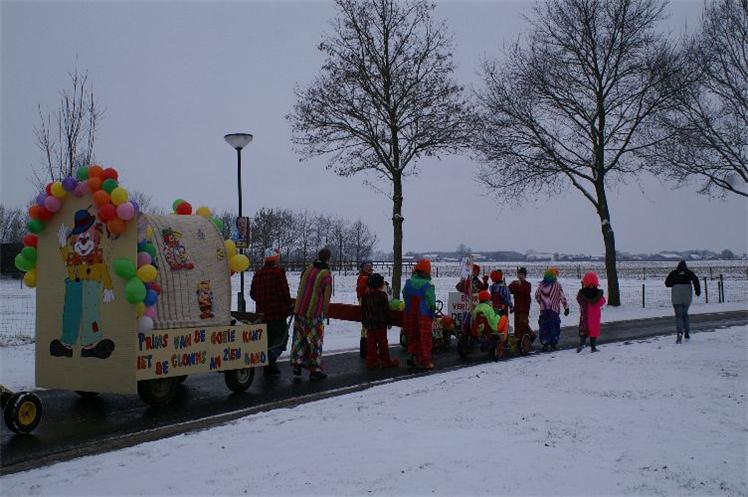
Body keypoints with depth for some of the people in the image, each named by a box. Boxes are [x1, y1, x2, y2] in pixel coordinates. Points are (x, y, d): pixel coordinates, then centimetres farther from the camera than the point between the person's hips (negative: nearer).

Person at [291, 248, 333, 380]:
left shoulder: (308, 269, 5)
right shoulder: (326, 275, -12)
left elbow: (300, 289, 12)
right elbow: (326, 297, -7)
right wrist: (324, 313, 6)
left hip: (299, 311, 5)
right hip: (315, 313, -5)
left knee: (299, 338, 15)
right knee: (315, 341, 4)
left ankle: (297, 365, 18)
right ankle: (315, 370, 9)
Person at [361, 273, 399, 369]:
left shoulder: (366, 295, 5)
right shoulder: (382, 295, -14)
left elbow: (363, 310, 10)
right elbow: (386, 310, -13)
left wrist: (364, 322, 18)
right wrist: (388, 321, -2)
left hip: (369, 324, 5)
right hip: (380, 324, -5)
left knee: (371, 342, 8)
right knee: (382, 342, 3)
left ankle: (371, 360, 10)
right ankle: (386, 361, 10)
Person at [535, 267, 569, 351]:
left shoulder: (541, 285, 1)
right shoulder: (557, 285, -8)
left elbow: (537, 296, 11)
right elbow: (562, 297, -6)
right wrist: (566, 307, 1)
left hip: (543, 310, 2)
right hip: (554, 310, -2)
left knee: (544, 327, 7)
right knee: (555, 327, 11)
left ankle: (545, 343, 0)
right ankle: (553, 343, 12)